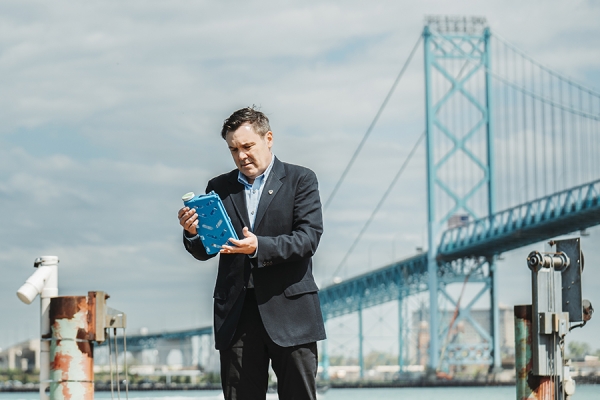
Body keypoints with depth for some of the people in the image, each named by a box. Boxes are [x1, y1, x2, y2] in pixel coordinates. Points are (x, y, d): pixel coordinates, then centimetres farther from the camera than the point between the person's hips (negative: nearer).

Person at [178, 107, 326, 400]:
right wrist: (192, 233, -13)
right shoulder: (219, 188, 13)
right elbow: (204, 252, 11)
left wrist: (259, 247, -23)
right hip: (237, 315, 3)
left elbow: (309, 237, -8)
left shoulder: (300, 180, 4)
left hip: (290, 312, -3)